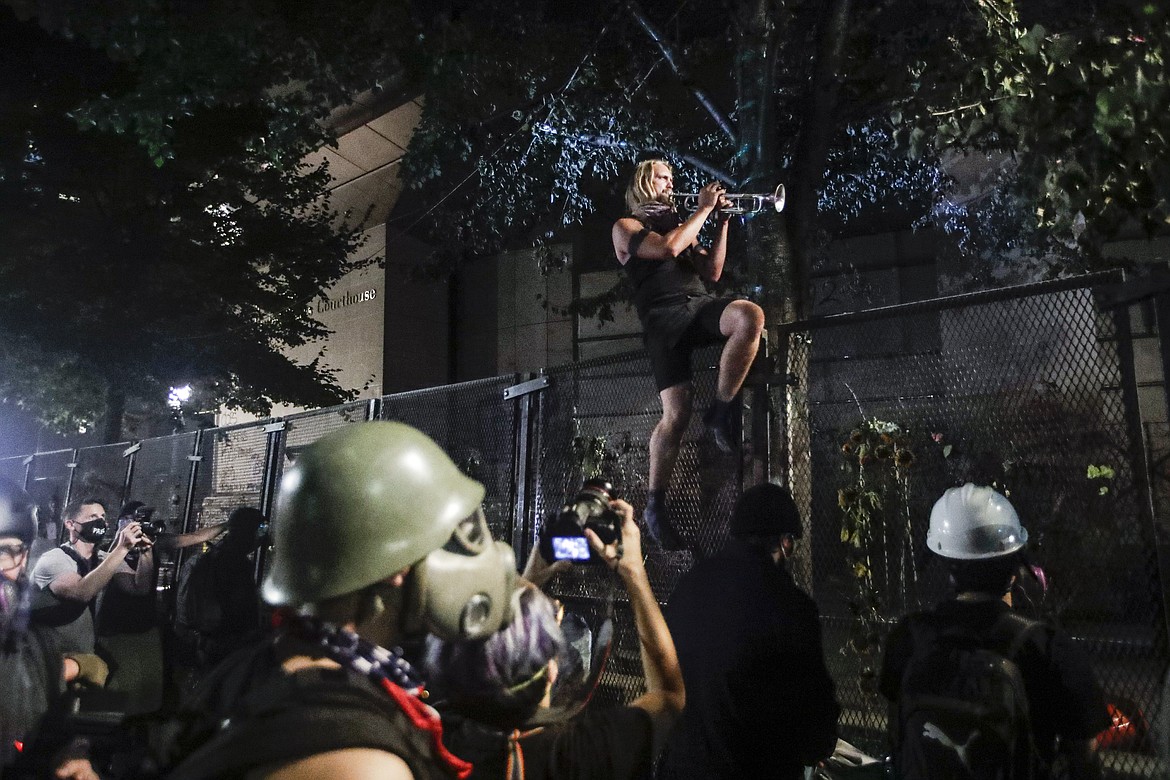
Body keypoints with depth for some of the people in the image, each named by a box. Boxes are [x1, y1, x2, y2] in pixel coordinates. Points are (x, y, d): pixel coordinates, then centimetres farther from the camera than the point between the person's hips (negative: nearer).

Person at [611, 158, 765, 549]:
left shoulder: (680, 225, 32)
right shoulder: (626, 226, 12)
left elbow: (711, 272, 24)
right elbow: (666, 248, -8)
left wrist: (721, 222, 17)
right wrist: (703, 209, 1)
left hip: (701, 304, 5)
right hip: (665, 316, -5)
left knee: (751, 315, -31)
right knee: (676, 414, -18)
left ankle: (721, 409, -16)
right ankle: (655, 504, -4)